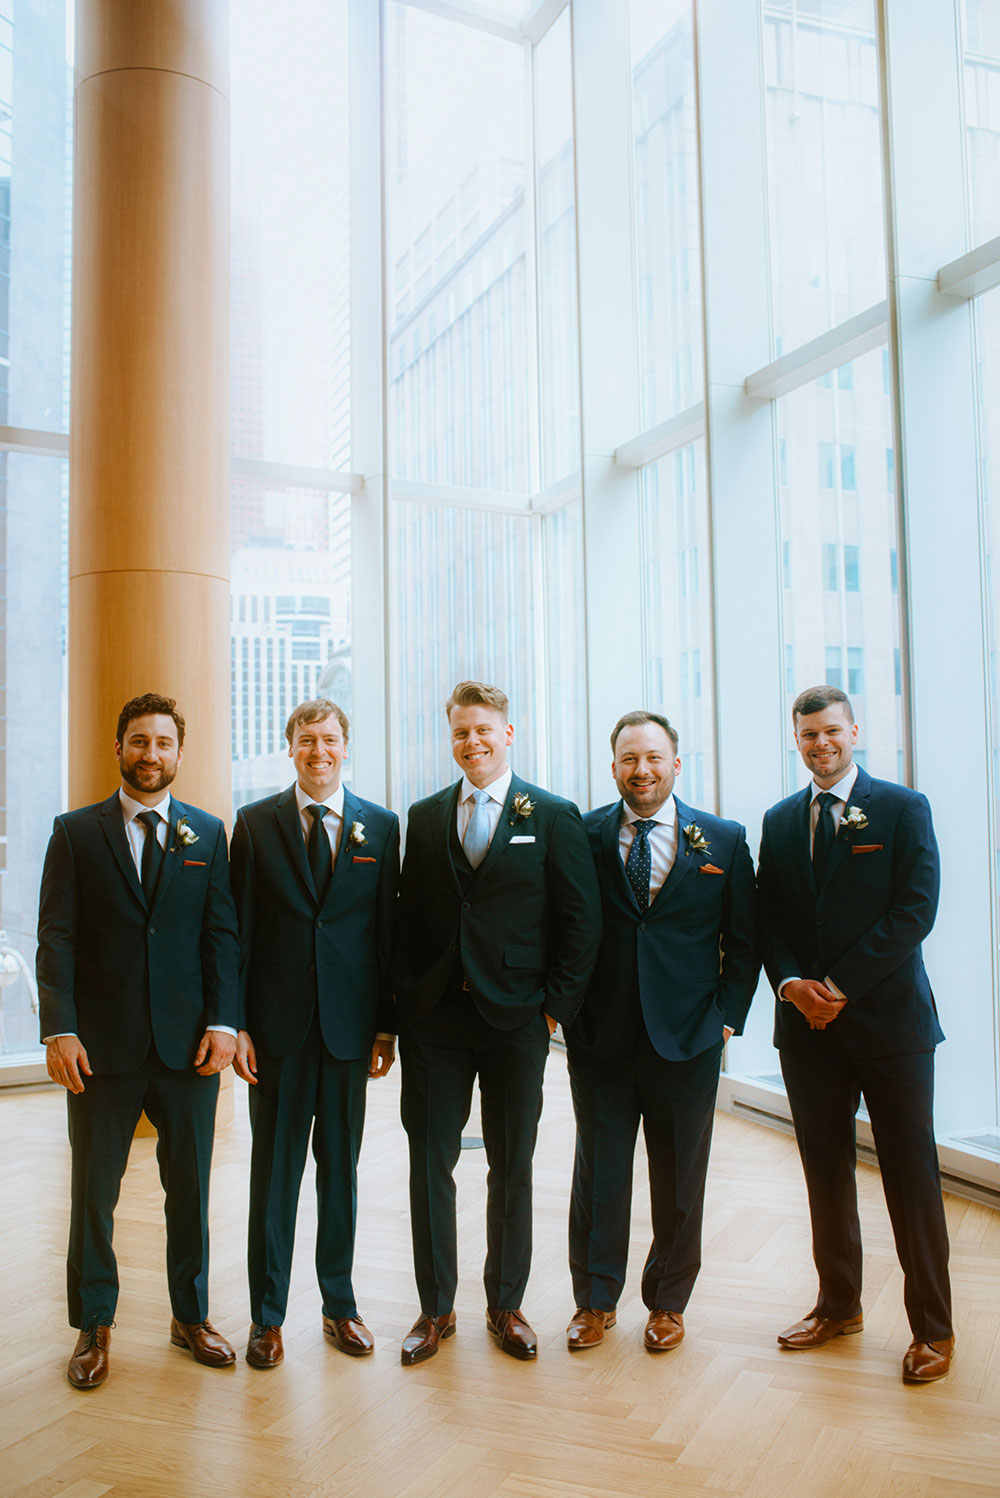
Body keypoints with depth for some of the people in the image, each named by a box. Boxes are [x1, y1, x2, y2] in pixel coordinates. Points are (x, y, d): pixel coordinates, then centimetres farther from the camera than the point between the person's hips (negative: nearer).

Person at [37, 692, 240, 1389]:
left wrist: (223, 1022, -6)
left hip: (189, 1043, 1)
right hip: (102, 1044, -1)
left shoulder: (208, 834, 7)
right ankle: (95, 1328, 27)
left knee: (191, 1187, 11)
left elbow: (222, 934, 4)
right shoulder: (76, 833, 4)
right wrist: (60, 1030, -10)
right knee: (93, 1191, 9)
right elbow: (57, 938, -1)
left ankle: (191, 1316, 29)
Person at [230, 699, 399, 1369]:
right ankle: (267, 1316, 22)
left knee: (341, 1167, 12)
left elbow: (388, 929, 4)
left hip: (349, 1024, 1)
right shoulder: (256, 823, 2)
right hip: (278, 1024, -1)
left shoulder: (381, 825, 5)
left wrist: (387, 1025, 0)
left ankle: (340, 1304, 28)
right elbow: (240, 929, 1)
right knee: (274, 1168, 7)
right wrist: (237, 1023, -5)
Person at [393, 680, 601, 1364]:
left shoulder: (554, 817, -1)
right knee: (430, 1163, 7)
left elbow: (582, 920, -2)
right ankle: (437, 1308, 24)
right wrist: (406, 1000, 2)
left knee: (512, 1168, 10)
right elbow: (408, 917, 9)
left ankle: (506, 1306, 28)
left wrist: (556, 1006, -7)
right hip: (435, 1019, 2)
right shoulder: (425, 817, 8)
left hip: (515, 1019, -2)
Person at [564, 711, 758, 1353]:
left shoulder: (724, 839, 2)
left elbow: (745, 940, 5)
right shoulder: (582, 836, 0)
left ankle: (668, 1304, 32)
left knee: (679, 1179, 12)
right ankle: (596, 1301, 28)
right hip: (600, 1035, 0)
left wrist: (727, 1016, -1)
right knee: (599, 1173, 9)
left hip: (688, 1037, 1)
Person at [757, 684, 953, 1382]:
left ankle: (933, 1326, 18)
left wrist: (839, 985, -14)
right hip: (808, 1023, 4)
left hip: (889, 1017, -4)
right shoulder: (780, 821, 11)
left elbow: (915, 911, -10)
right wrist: (791, 983, -8)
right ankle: (839, 1304, 28)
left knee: (911, 1173, 3)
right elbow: (768, 920, 11)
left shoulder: (903, 808, -2)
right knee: (826, 1168, 12)